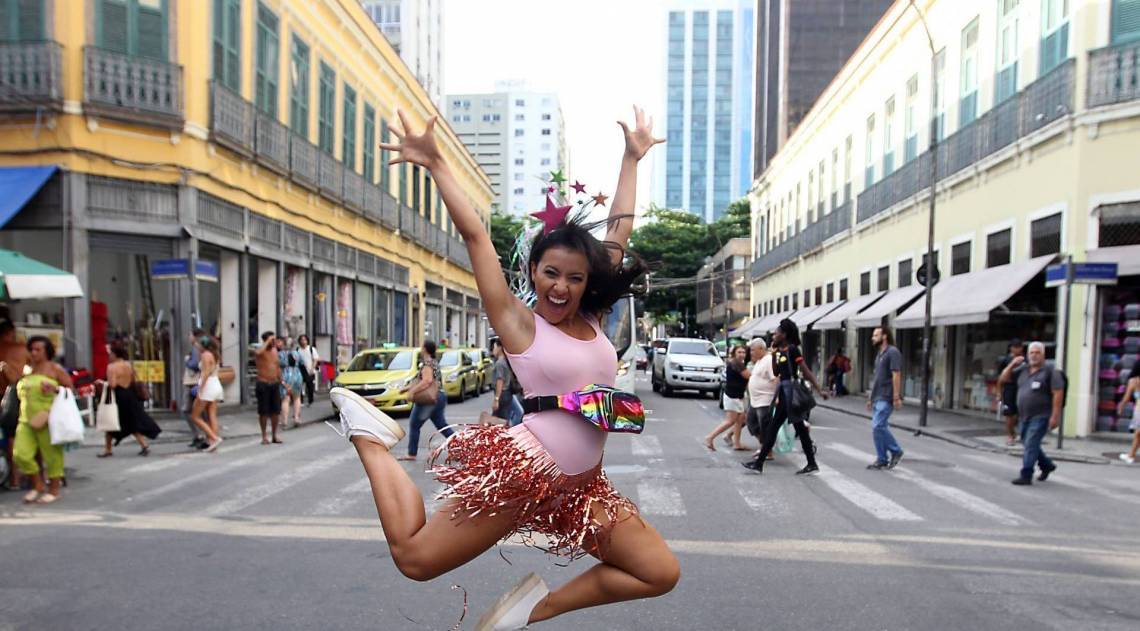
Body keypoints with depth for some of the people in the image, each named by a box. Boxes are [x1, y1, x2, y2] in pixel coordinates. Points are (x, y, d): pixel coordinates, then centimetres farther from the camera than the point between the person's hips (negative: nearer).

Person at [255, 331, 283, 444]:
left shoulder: (275, 350, 12)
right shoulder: (260, 352, -8)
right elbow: (258, 353, -35)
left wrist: (281, 381, 17)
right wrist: (268, 341, -25)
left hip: (275, 384, 6)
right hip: (263, 384, -6)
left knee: (276, 411, 6)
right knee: (263, 412, 0)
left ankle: (275, 435, 16)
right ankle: (264, 436, 9)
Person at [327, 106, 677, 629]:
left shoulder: (591, 317, 8)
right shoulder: (517, 321, -6)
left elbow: (618, 231, 13)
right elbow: (474, 235, -10)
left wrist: (632, 157, 19)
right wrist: (436, 165, -12)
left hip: (579, 485, 7)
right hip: (517, 472, -6)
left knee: (661, 574, 6)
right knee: (414, 558, 1)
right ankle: (368, 435, 18)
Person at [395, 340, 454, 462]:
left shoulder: (427, 363, -14)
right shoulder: (434, 362, 16)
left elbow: (427, 381, -29)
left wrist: (412, 391, -28)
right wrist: (408, 388, 22)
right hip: (438, 396, 9)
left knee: (414, 425, 4)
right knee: (442, 425, 11)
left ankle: (411, 454, 8)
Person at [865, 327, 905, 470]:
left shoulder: (892, 352, -9)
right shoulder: (879, 354, 19)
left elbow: (896, 375, -16)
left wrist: (896, 397, -22)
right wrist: (870, 398, 23)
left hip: (886, 398, -9)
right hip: (877, 398, 9)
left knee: (878, 426, -14)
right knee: (879, 427, 8)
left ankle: (895, 451, 3)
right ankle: (881, 460, 12)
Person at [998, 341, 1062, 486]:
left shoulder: (1050, 371, -5)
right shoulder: (1022, 370, 10)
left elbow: (1058, 394, -10)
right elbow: (1002, 379, 12)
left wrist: (1055, 416, -16)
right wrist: (1012, 364, 1)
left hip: (1040, 417, -6)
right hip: (1024, 417, 6)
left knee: (1030, 445, -10)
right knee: (1028, 445, 17)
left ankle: (1026, 476, -6)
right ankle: (1047, 465, 40)